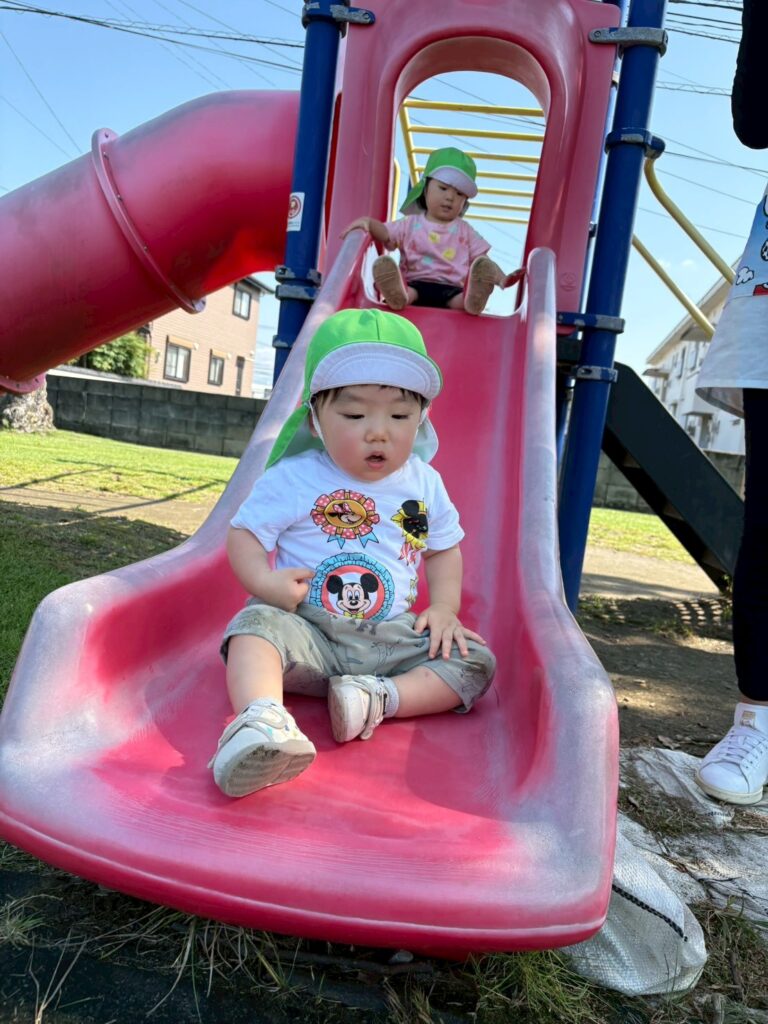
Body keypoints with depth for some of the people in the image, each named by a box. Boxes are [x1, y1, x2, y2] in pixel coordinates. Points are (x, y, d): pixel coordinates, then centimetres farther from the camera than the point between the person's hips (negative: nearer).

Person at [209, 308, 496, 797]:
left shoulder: (425, 484, 5)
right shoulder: (292, 479, -6)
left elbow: (444, 547, 16)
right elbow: (244, 533, -3)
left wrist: (444, 607, 0)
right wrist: (263, 581, -23)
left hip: (392, 636, 4)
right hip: (304, 627, -3)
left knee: (476, 661, -9)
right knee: (258, 626, -33)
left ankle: (380, 697, -27)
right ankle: (261, 718, -55)